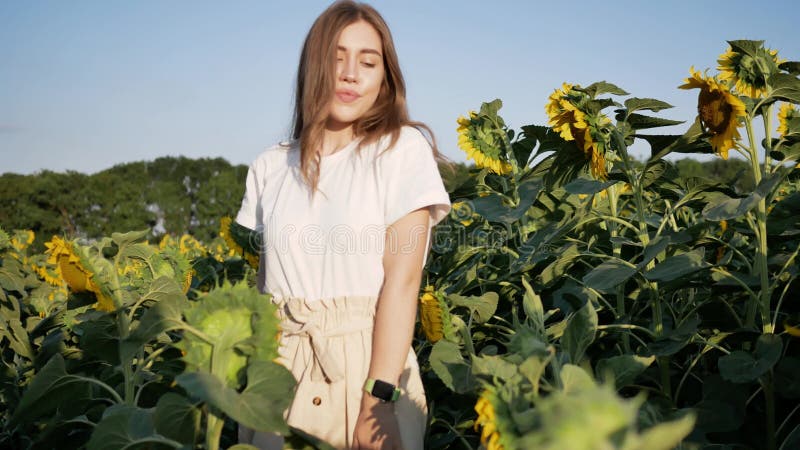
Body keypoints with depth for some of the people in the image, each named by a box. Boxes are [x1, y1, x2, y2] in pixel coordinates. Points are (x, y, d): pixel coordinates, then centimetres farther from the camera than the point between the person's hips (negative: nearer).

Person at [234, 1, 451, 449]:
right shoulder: (270, 168, 8)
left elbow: (402, 280, -12)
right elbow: (263, 279, 9)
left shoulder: (404, 149, -4)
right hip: (278, 367, 3)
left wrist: (378, 399, -19)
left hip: (369, 360, -3)